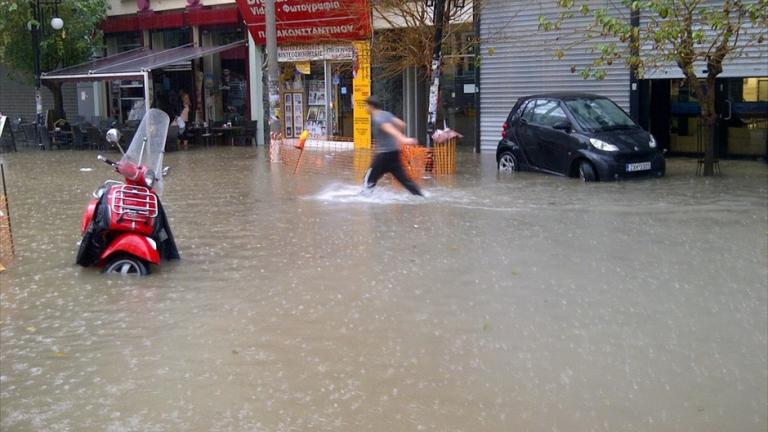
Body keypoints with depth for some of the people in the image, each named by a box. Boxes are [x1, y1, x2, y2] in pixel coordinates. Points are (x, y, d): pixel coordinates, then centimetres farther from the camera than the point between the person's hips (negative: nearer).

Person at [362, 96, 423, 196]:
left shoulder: (377, 119, -14)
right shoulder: (386, 114, 11)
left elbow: (390, 129, -30)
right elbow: (402, 124, 15)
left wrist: (403, 139, -44)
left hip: (384, 154, -8)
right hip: (394, 151, 8)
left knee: (369, 179, 3)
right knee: (403, 178, 9)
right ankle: (420, 196, 4)